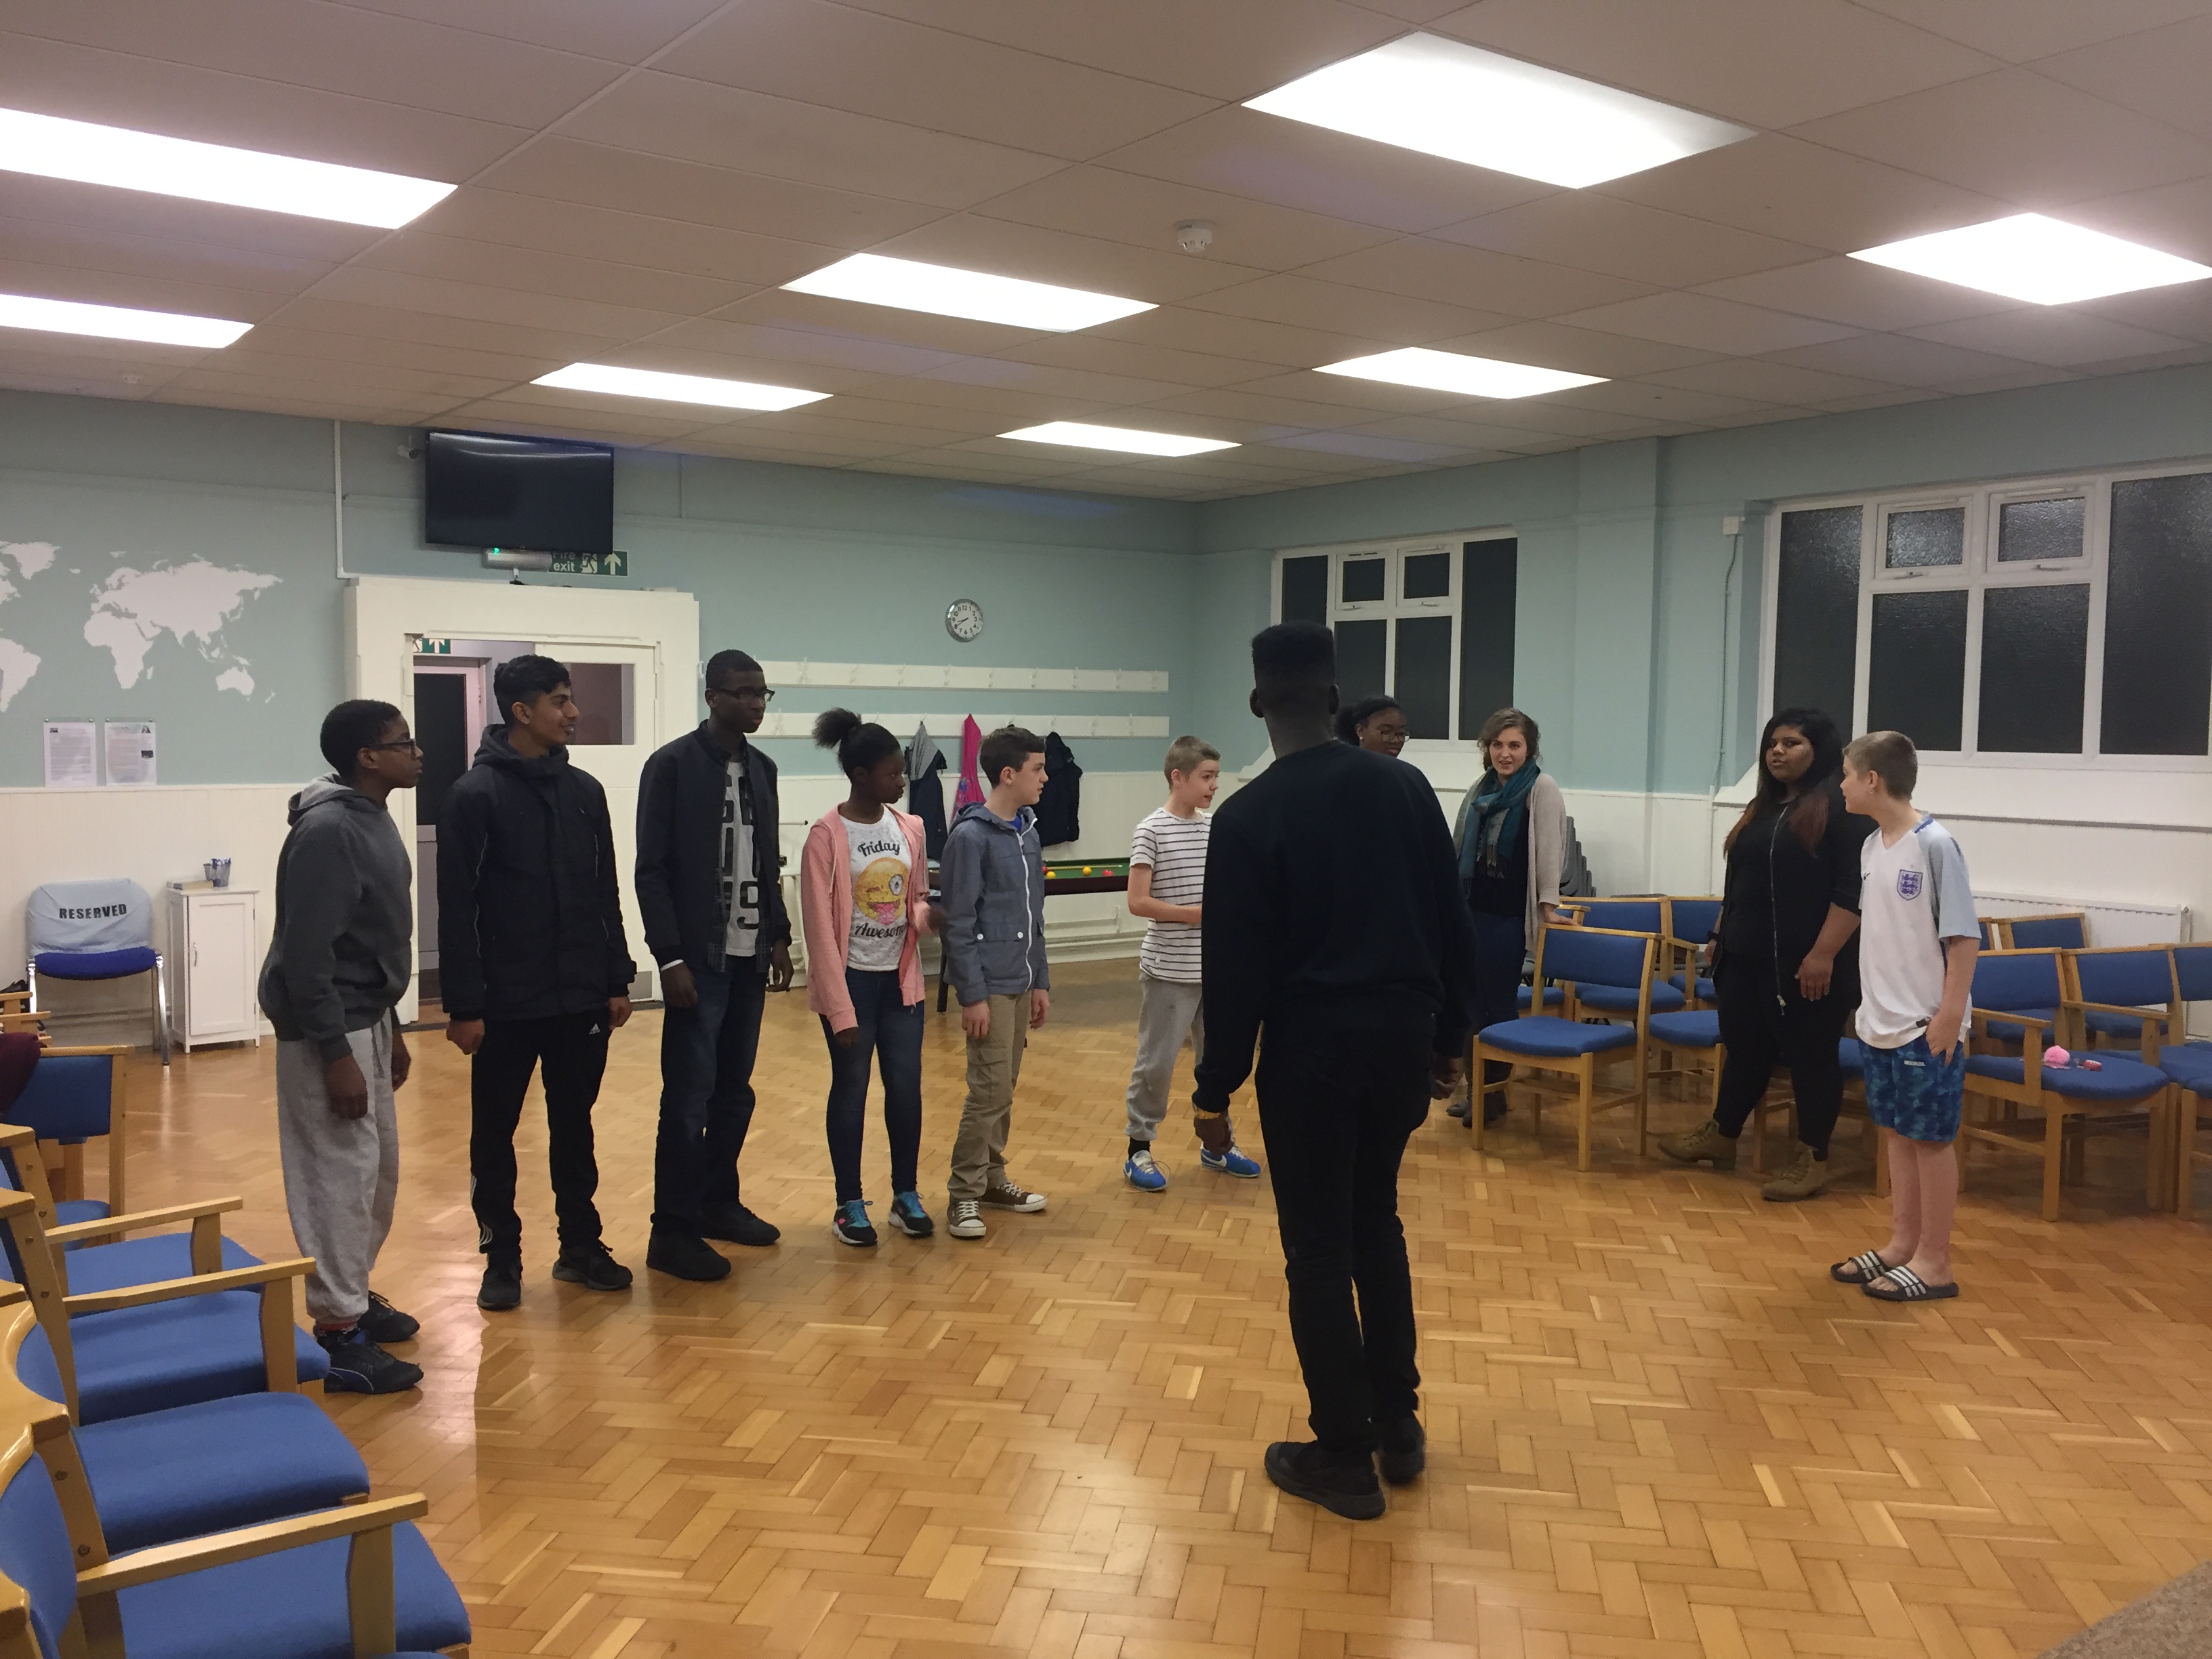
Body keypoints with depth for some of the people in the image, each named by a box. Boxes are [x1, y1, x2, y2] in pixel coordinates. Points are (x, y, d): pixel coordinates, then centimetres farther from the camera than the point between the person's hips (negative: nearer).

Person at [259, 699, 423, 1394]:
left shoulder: (372, 819, 10)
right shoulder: (327, 831, -21)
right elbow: (306, 956, -23)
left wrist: (389, 1028, 20)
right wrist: (336, 1055, -23)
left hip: (365, 1020, 10)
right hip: (327, 1029, -10)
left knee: (378, 1167, 17)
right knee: (341, 1175, -5)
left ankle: (355, 1297, 31)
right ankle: (340, 1335, 4)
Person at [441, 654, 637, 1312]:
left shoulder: (584, 789, 6)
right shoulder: (475, 794, -9)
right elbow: (456, 910, -11)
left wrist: (617, 980, 8)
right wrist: (464, 1006, -13)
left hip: (579, 998, 4)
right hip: (506, 1003, -4)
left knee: (574, 1127, 14)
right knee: (494, 1134, 7)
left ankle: (580, 1245, 26)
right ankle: (502, 1257, 21)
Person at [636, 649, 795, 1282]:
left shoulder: (762, 768, 12)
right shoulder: (672, 765, -9)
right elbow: (652, 871, -12)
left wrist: (779, 937, 11)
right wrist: (671, 958, -16)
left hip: (750, 957, 6)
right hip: (699, 960, -6)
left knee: (735, 1090, 12)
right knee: (689, 1096, -4)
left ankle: (718, 1202, 25)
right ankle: (673, 1232, 4)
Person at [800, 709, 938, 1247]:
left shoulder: (910, 829, 2)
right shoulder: (826, 836, -14)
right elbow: (821, 928, -15)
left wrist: (927, 915, -13)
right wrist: (840, 1009, -17)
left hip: (900, 978, 5)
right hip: (852, 980, -5)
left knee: (906, 1086, 8)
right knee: (851, 1088, 5)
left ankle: (906, 1196, 23)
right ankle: (849, 1204, 18)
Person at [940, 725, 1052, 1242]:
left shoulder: (1029, 833, 10)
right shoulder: (971, 836, -13)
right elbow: (959, 923, -14)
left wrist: (1041, 981, 15)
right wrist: (973, 996, -16)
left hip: (1021, 983, 7)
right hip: (989, 985, -7)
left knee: (1005, 1090, 14)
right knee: (989, 1091, -6)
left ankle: (992, 1178, 25)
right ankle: (964, 1194, 4)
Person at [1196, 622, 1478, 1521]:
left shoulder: (1248, 816, -11)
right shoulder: (1405, 785, 2)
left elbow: (1236, 964, -11)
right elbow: (1452, 922, 7)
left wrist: (1217, 1083, -2)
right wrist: (1448, 1035, 16)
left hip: (1311, 1048, -5)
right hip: (1402, 1036, 5)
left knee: (1318, 1247, 6)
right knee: (1376, 1221, 21)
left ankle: (1344, 1457, 14)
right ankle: (1398, 1424, 27)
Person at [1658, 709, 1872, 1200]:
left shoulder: (1844, 806, -10)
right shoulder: (1763, 807, 16)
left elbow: (1854, 889, -17)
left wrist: (1823, 955, -22)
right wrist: (1721, 935, 20)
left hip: (1806, 965, -8)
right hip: (1747, 958, 8)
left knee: (1809, 1057, 3)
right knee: (1744, 1050, 17)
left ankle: (1813, 1160, 13)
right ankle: (1719, 1136, 31)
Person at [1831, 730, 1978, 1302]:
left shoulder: (1935, 846, -16)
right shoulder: (1871, 846, 7)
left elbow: (1965, 937, -16)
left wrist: (1950, 1014, -17)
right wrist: (1872, 1000, 15)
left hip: (1927, 1026, -8)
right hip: (1880, 1021, 8)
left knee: (1931, 1137, 2)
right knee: (1895, 1132, 15)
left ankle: (1934, 1263, 12)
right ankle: (1903, 1244, 27)